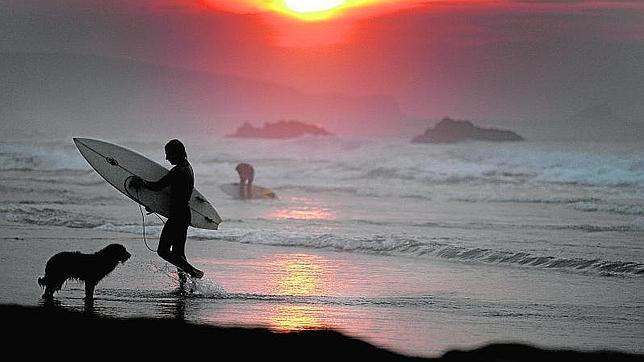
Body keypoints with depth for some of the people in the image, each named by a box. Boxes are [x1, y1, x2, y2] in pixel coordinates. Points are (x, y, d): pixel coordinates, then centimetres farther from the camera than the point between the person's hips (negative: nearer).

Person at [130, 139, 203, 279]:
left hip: (177, 216, -10)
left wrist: (141, 182, -7)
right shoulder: (187, 167, 14)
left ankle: (193, 272, -12)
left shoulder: (178, 171, -18)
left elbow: (158, 186, -20)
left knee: (163, 250, -8)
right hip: (185, 214, 10)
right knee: (178, 254, 15)